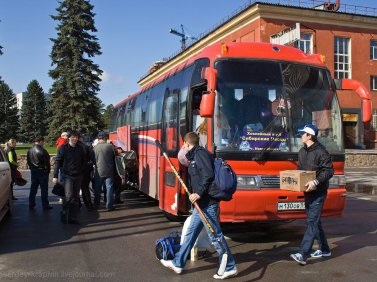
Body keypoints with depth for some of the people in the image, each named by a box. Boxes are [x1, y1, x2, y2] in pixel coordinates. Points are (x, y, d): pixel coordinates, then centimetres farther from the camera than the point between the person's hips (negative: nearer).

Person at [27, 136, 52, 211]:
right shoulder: (42, 151, -20)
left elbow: (28, 162, 13)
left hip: (33, 172, 7)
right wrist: (48, 170, -2)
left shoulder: (30, 150, 4)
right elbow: (46, 162, -16)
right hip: (42, 172, -7)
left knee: (33, 189, 13)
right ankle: (45, 206, 8)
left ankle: (31, 205, 17)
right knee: (44, 190, 2)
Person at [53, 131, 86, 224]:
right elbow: (57, 162, -5)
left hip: (78, 176, 4)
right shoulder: (63, 148, -5)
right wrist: (55, 176, -9)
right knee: (69, 196, -15)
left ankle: (73, 217, 17)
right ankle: (64, 214, 4)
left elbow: (84, 161, 16)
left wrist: (81, 170, 4)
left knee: (76, 197, 8)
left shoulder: (80, 148, 6)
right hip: (68, 175, -4)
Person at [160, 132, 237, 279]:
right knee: (191, 232, 15)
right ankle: (178, 263, 26)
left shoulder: (200, 153, -14)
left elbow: (209, 175, -23)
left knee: (215, 235, -2)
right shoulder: (195, 155, 16)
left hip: (207, 203, -10)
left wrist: (199, 193, -22)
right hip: (202, 203, 10)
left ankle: (230, 268, 10)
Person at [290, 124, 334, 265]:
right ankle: (324, 249, 30)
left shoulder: (320, 151, -14)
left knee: (312, 221, -11)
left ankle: (303, 254, -15)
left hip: (318, 192, -9)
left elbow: (329, 171, -16)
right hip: (307, 191, 9)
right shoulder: (302, 151, 11)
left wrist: (316, 181, -27)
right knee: (315, 221, 16)